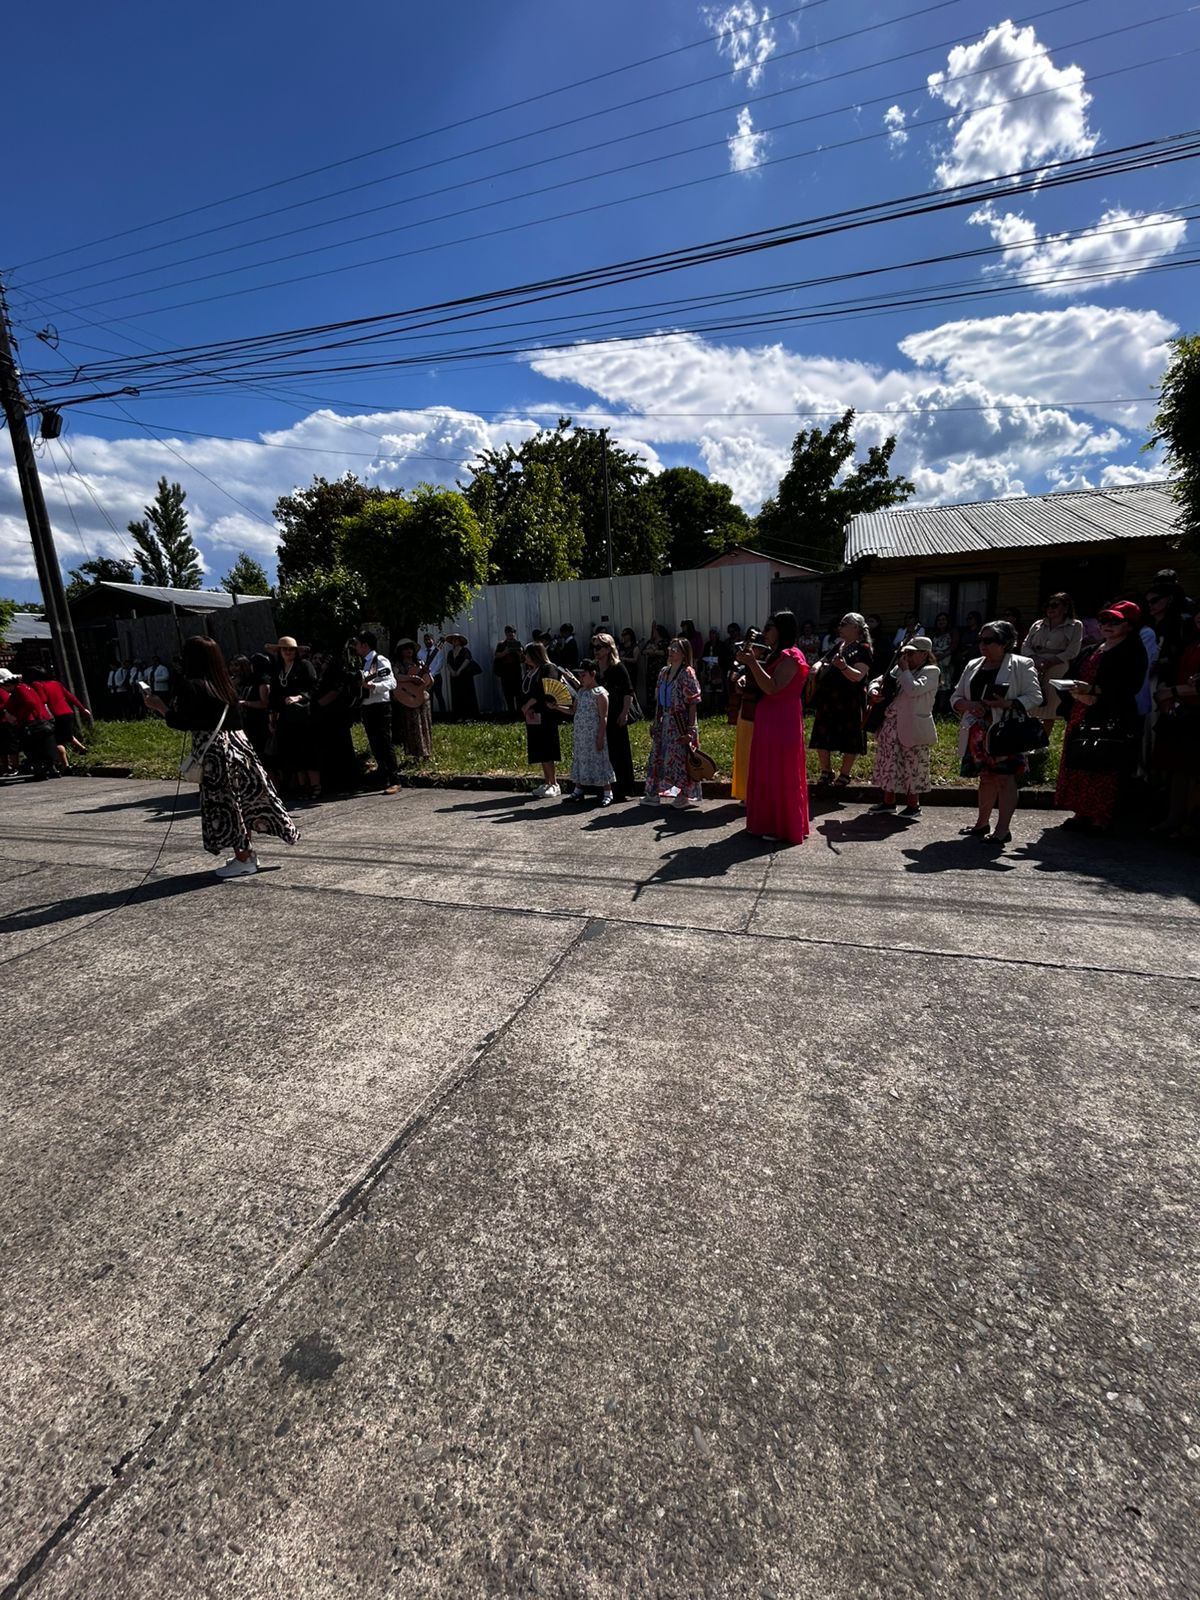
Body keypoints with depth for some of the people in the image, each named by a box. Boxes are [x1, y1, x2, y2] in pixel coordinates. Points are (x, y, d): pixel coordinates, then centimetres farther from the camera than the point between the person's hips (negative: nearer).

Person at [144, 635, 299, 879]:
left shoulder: (189, 686, -11)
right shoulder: (223, 683, 9)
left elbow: (183, 722, -16)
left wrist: (160, 707, 0)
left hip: (214, 751, -7)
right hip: (236, 744, 7)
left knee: (224, 804, 1)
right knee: (241, 799, 13)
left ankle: (243, 860, 6)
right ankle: (248, 852, 22)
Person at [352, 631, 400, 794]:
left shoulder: (381, 661, -6)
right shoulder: (362, 664, 17)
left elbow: (392, 683, -17)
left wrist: (373, 685, -29)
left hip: (380, 706, -8)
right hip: (366, 707, 8)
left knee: (385, 743, -9)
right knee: (375, 745, 9)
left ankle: (395, 781, -7)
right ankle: (384, 779, 16)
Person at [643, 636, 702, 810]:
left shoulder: (687, 673, -9)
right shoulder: (664, 672, 11)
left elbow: (693, 702, -12)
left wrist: (690, 728, -17)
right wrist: (656, 723, 13)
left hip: (680, 723, -7)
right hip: (665, 722, 7)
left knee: (680, 756, -2)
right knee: (658, 754, 9)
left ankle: (684, 795, 10)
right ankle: (654, 793, 18)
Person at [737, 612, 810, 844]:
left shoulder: (790, 657, -13)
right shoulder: (775, 655, 16)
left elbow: (772, 687, -24)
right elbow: (760, 686, 14)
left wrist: (753, 663, -24)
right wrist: (749, 663, 4)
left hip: (782, 722, -10)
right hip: (769, 720, 10)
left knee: (781, 774, -3)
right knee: (767, 773, 13)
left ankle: (784, 827, 7)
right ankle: (768, 823, 22)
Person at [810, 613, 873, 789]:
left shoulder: (862, 649, -6)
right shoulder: (838, 646, 16)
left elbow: (858, 676, -19)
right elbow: (822, 661, 21)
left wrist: (844, 667, -39)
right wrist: (817, 667, -4)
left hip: (848, 702, -7)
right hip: (826, 700, 7)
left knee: (849, 741, 1)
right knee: (821, 736, 9)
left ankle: (844, 776, 14)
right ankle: (826, 772, 24)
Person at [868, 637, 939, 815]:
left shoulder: (931, 671, -6)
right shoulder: (899, 668, 14)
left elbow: (914, 690, -22)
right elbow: (880, 680, 17)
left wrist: (904, 670, -13)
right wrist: (874, 690, -5)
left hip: (914, 728, -7)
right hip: (892, 725, 7)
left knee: (912, 766, 0)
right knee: (888, 762, 10)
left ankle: (913, 805, 12)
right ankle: (888, 801, 22)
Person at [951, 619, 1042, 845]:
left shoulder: (1021, 665, -1)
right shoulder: (972, 666, 14)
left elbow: (1034, 697, -7)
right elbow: (956, 699, 13)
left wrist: (1006, 704, -22)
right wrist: (968, 705, -9)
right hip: (978, 732, 5)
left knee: (1005, 777, -5)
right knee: (986, 777, 14)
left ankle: (1003, 828, 0)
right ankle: (982, 823, 24)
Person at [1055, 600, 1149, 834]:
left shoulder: (1133, 651, -5)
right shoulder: (1097, 650, 20)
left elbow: (1129, 686, -16)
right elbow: (1082, 677, 23)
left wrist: (1092, 690, -21)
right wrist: (1076, 691, 1)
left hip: (1113, 720, -8)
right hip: (1086, 717, 8)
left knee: (1105, 769, -7)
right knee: (1081, 766, 7)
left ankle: (1102, 819, 0)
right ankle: (1083, 814, 15)